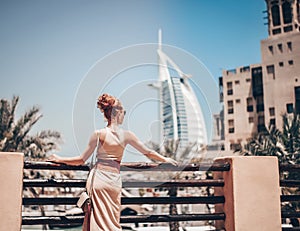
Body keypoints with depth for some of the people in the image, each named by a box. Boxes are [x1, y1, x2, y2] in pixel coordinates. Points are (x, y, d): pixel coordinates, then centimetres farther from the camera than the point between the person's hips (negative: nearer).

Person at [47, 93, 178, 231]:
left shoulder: (98, 134, -5)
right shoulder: (126, 135, -2)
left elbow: (82, 160, -2)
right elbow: (148, 152, 6)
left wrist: (59, 159, 11)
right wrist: (165, 160, 22)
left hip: (98, 179, -1)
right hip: (114, 181, 1)